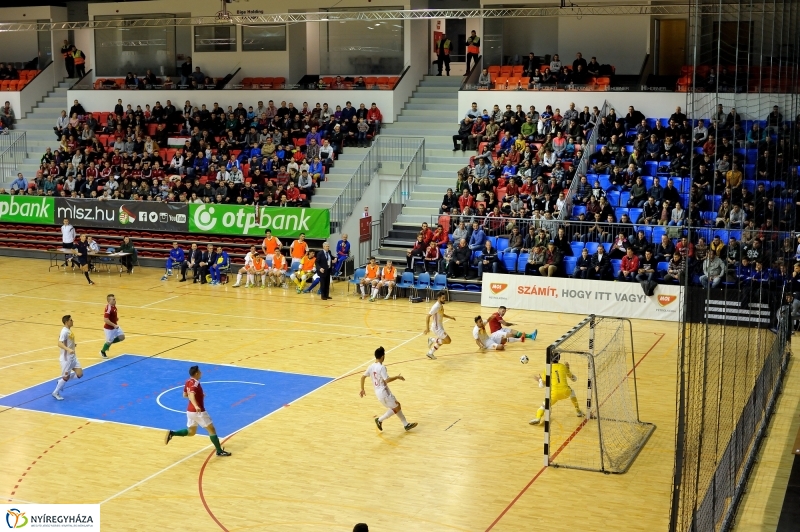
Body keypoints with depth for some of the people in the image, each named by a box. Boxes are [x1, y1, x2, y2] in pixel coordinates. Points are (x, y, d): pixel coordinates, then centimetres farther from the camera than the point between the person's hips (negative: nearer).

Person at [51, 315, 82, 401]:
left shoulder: (69, 330, 7)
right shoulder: (65, 331, -21)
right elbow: (60, 343, -32)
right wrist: (68, 349, -45)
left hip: (72, 356, 9)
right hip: (66, 358, -9)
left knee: (79, 374, 3)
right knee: (66, 376, 1)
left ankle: (61, 381, 22)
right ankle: (55, 393, 19)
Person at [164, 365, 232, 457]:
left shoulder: (188, 382, 6)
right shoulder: (195, 384, -21)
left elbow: (185, 395, 18)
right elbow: (191, 396, -38)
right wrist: (196, 406, -55)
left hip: (190, 411, 9)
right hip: (198, 411, -9)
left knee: (191, 432, 21)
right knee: (212, 429, 2)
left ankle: (171, 433, 4)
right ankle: (220, 451, 6)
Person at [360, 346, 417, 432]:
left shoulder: (371, 366, 5)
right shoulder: (381, 367, -20)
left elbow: (363, 377, 9)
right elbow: (387, 380, -28)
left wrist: (362, 389, 18)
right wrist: (397, 377, -13)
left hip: (378, 392, 9)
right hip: (384, 392, -9)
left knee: (397, 406, 17)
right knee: (396, 408, 4)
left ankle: (406, 425, 20)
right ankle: (380, 420, 9)